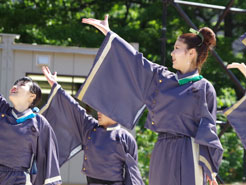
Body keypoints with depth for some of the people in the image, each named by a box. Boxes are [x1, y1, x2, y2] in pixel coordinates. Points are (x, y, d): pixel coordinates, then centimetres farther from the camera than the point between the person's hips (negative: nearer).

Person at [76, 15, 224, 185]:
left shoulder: (204, 88, -2)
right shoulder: (163, 78, 14)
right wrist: (108, 33, 23)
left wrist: (210, 168, -9)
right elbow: (135, 60, 20)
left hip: (187, 158, -6)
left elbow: (208, 129, -4)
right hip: (162, 155, 6)